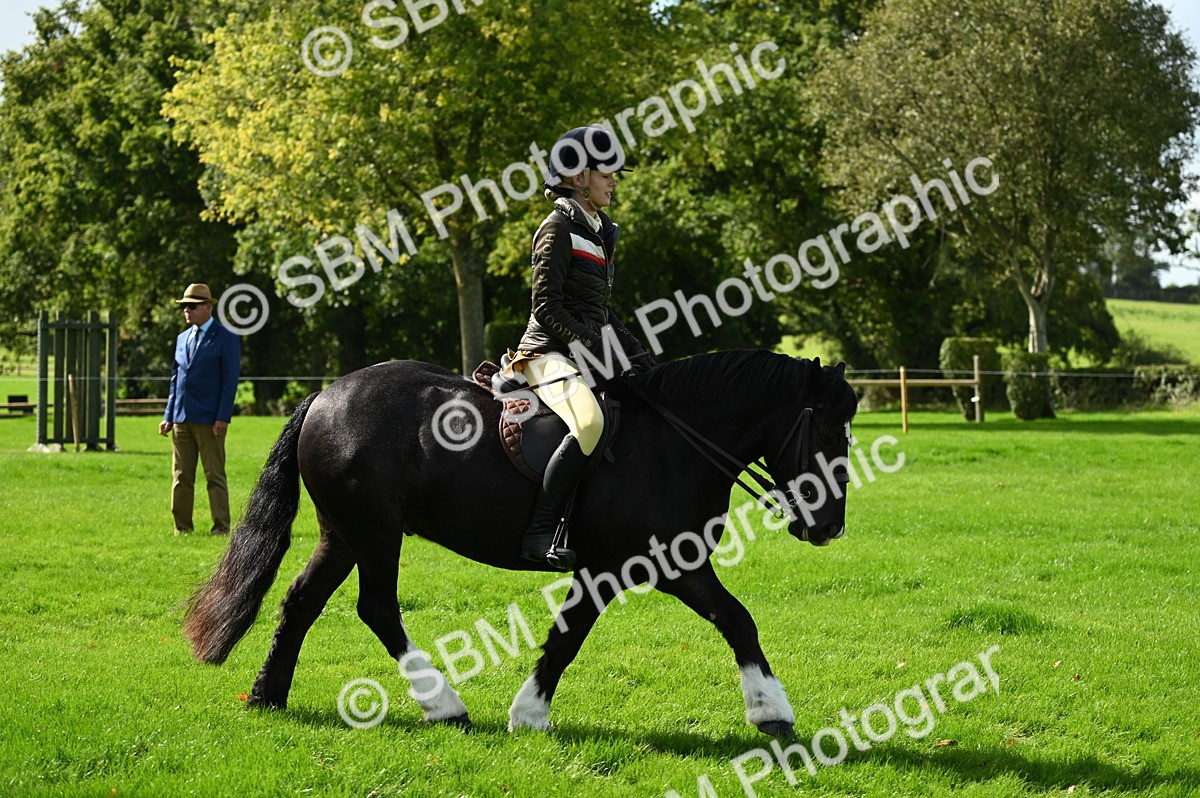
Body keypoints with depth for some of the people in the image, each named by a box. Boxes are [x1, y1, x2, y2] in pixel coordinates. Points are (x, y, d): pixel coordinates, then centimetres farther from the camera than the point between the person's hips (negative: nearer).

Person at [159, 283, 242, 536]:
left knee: (215, 475, -3)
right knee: (181, 476, 6)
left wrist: (223, 418, -15)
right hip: (181, 418, 6)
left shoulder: (226, 339, -3)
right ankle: (182, 526, 10)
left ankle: (221, 527, 0)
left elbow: (230, 380, -7)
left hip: (209, 419, -6)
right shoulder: (182, 338, 17)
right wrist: (169, 416, 12)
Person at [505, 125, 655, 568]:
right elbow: (546, 308, -14)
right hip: (551, 353, -10)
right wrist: (593, 345, -18)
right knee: (590, 422, -36)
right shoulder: (558, 230, -8)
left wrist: (639, 356, 15)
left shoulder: (599, 232, 19)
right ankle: (540, 532, -36)